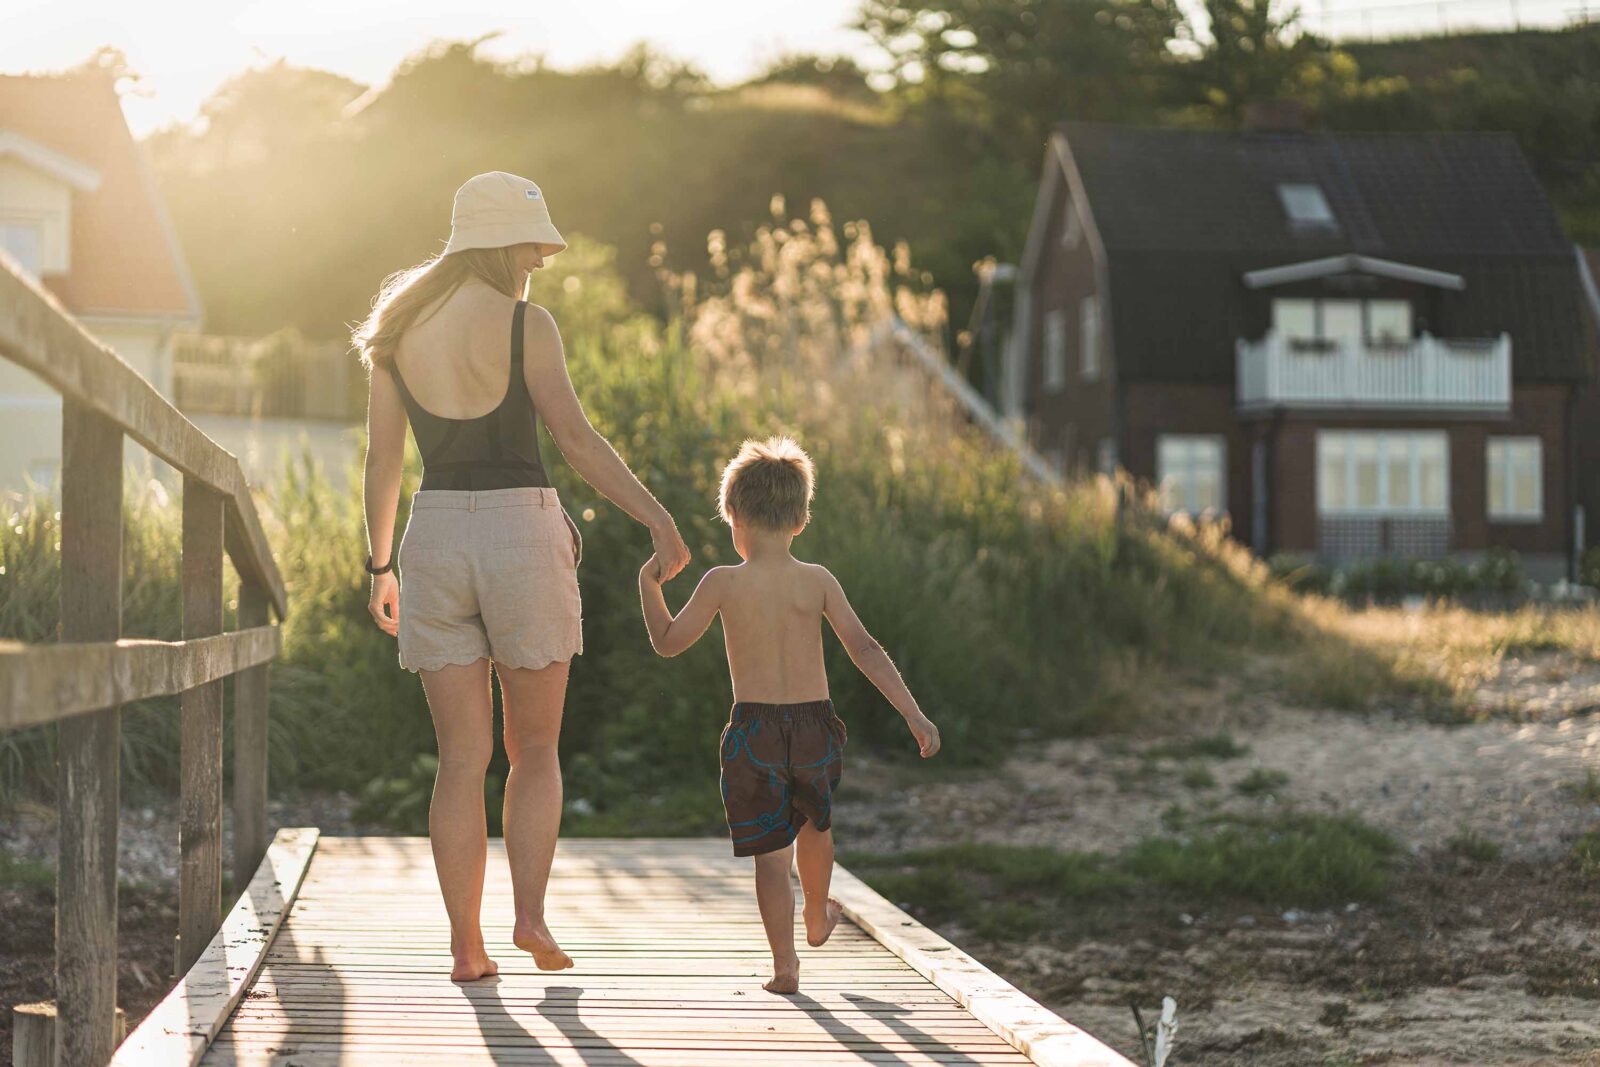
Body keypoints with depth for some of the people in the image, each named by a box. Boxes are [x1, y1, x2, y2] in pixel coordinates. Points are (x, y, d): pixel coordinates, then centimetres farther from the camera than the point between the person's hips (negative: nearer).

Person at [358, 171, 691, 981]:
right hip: (521, 534, -3)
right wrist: (655, 516, -14)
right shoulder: (524, 324, -6)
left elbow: (382, 460, 9)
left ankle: (466, 945, 3)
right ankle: (530, 914, -3)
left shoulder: (399, 330, 7)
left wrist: (379, 566, 17)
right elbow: (575, 438, -15)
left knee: (461, 759, 7)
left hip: (436, 536, 3)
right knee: (535, 750, 12)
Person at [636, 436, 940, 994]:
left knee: (770, 851, 3)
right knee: (814, 824, 27)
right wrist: (913, 714, -3)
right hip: (815, 725, 2)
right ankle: (818, 917, 48)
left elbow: (668, 641, 1)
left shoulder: (723, 583, -8)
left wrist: (648, 582, 15)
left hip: (754, 730, -2)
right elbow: (865, 649, -5)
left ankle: (785, 963, -1)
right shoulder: (818, 581, -2)